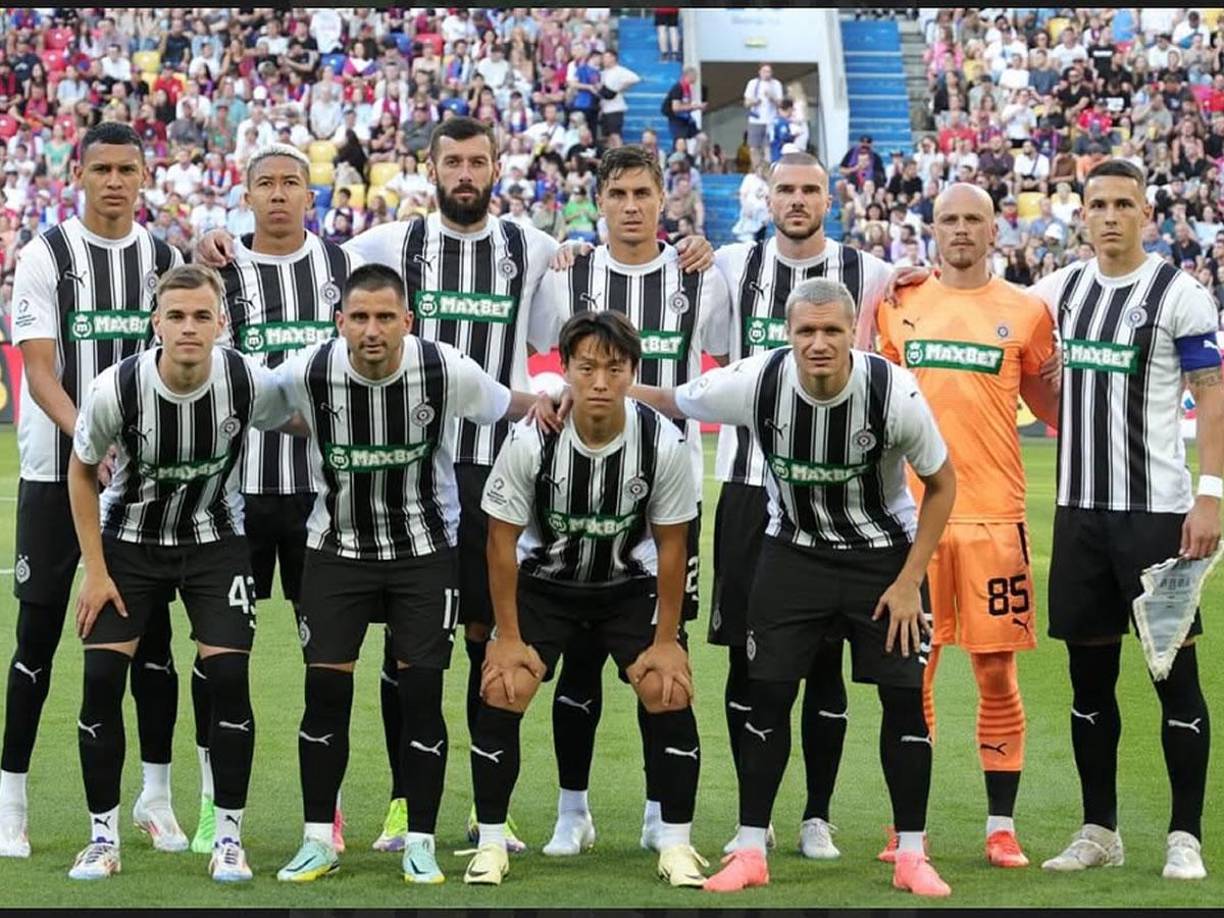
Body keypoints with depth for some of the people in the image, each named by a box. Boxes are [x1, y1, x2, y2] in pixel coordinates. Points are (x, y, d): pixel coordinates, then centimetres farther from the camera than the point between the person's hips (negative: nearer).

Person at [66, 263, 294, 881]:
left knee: (228, 675, -12)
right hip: (129, 540, 0)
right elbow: (82, 471, -6)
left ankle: (229, 838, 0)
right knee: (102, 677, -11)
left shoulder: (249, 384, -22)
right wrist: (96, 573, -7)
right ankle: (103, 837, 3)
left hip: (214, 541, 0)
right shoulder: (116, 389, -24)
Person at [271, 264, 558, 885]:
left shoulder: (446, 370, -17)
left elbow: (511, 407, 3)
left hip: (425, 548, -1)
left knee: (421, 693, -4)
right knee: (325, 689, -3)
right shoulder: (308, 372, -16)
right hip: (338, 547, 1)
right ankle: (318, 842, 9)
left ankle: (419, 844, 7)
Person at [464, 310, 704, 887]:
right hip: (544, 580, 0)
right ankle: (490, 844, 0)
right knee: (502, 691, -15)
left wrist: (666, 640, -9)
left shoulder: (663, 444, -24)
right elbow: (502, 541, -13)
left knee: (669, 691, -14)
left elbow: (670, 546, -10)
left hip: (630, 585, 1)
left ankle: (677, 845, 2)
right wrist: (509, 638, -12)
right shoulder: (531, 441, -26)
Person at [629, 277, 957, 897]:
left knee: (904, 699, -5)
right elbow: (668, 401, -4)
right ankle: (750, 851, 7)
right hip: (794, 552, 1)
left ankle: (911, 856, 7)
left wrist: (909, 581, -10)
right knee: (767, 694, -4)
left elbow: (941, 483, -8)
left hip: (884, 553, -1)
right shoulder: (756, 382, -21)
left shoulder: (894, 392, -24)